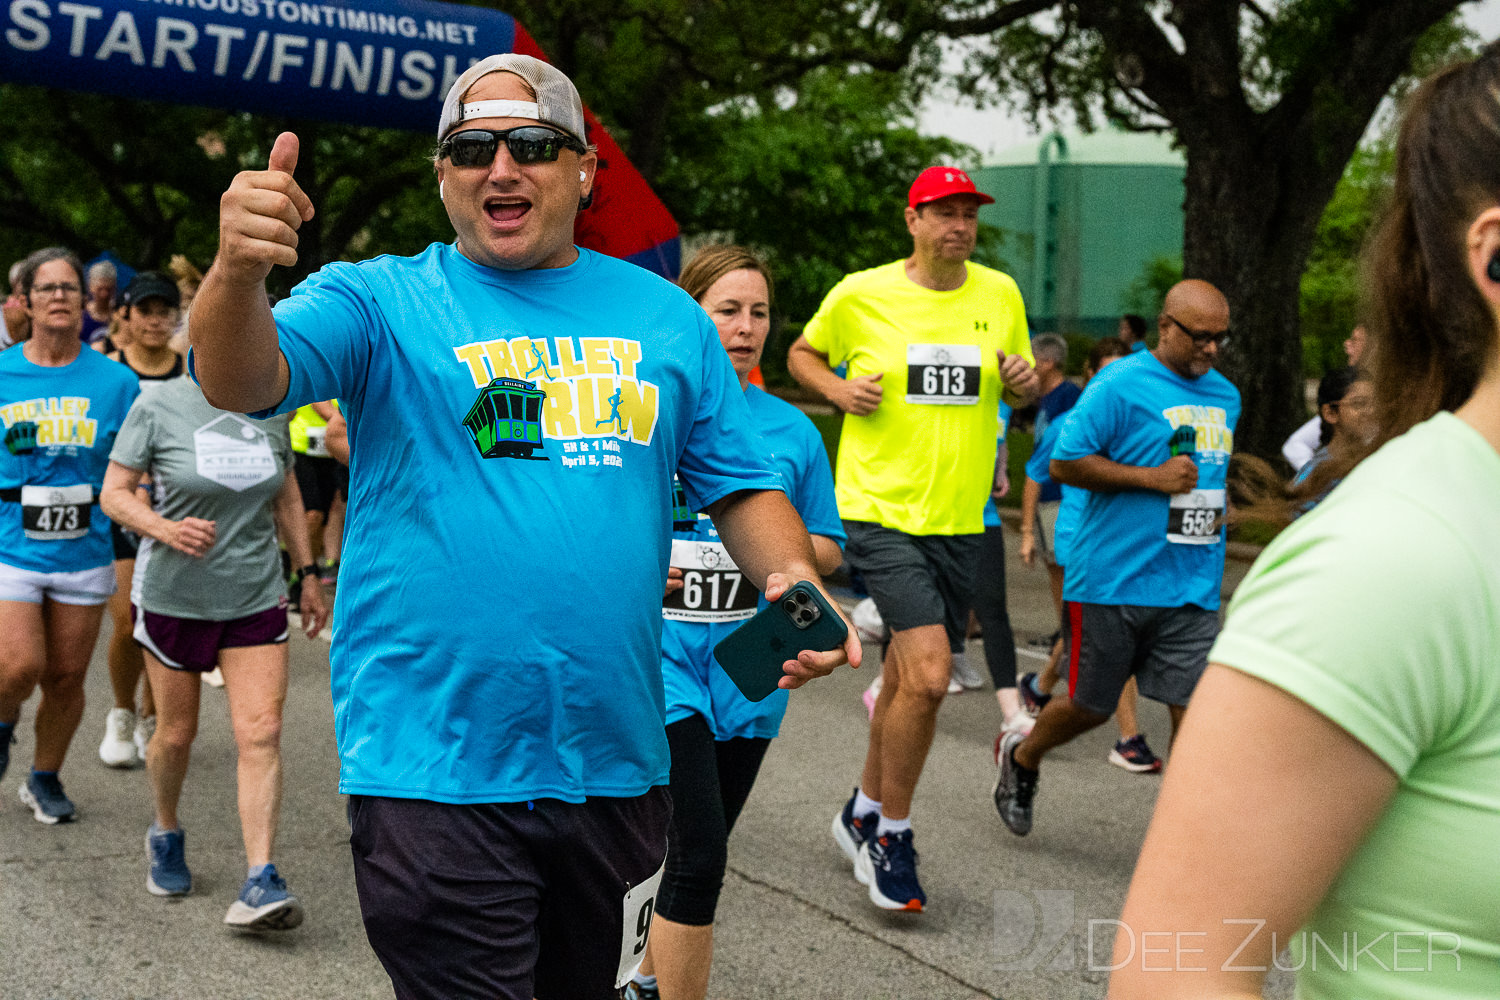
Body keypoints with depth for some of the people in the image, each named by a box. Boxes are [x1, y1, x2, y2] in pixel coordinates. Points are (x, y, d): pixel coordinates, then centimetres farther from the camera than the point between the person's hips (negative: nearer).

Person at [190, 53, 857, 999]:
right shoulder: (379, 301, -2)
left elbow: (742, 486, 11)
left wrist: (793, 584, -9)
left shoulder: (666, 316, 8)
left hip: (616, 756, 4)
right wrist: (239, 271, -40)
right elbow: (243, 382, -19)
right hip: (434, 769, -4)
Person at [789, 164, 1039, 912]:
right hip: (880, 507, -4)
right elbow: (803, 353, 14)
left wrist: (1024, 381, -4)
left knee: (908, 680, 13)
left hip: (959, 517, 4)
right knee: (929, 673, -18)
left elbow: (1022, 388, 19)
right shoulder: (860, 295, -2)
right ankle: (892, 835, 1)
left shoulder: (1000, 294, 7)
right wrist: (839, 390, -6)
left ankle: (864, 814, 35)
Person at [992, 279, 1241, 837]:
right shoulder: (1119, 384, -9)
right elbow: (1064, 463, -13)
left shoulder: (1225, 395, 14)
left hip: (1194, 588, 5)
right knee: (1091, 706, 7)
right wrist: (1154, 478, -16)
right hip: (1113, 578, -5)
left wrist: (1212, 503, 15)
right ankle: (1020, 756, 36)